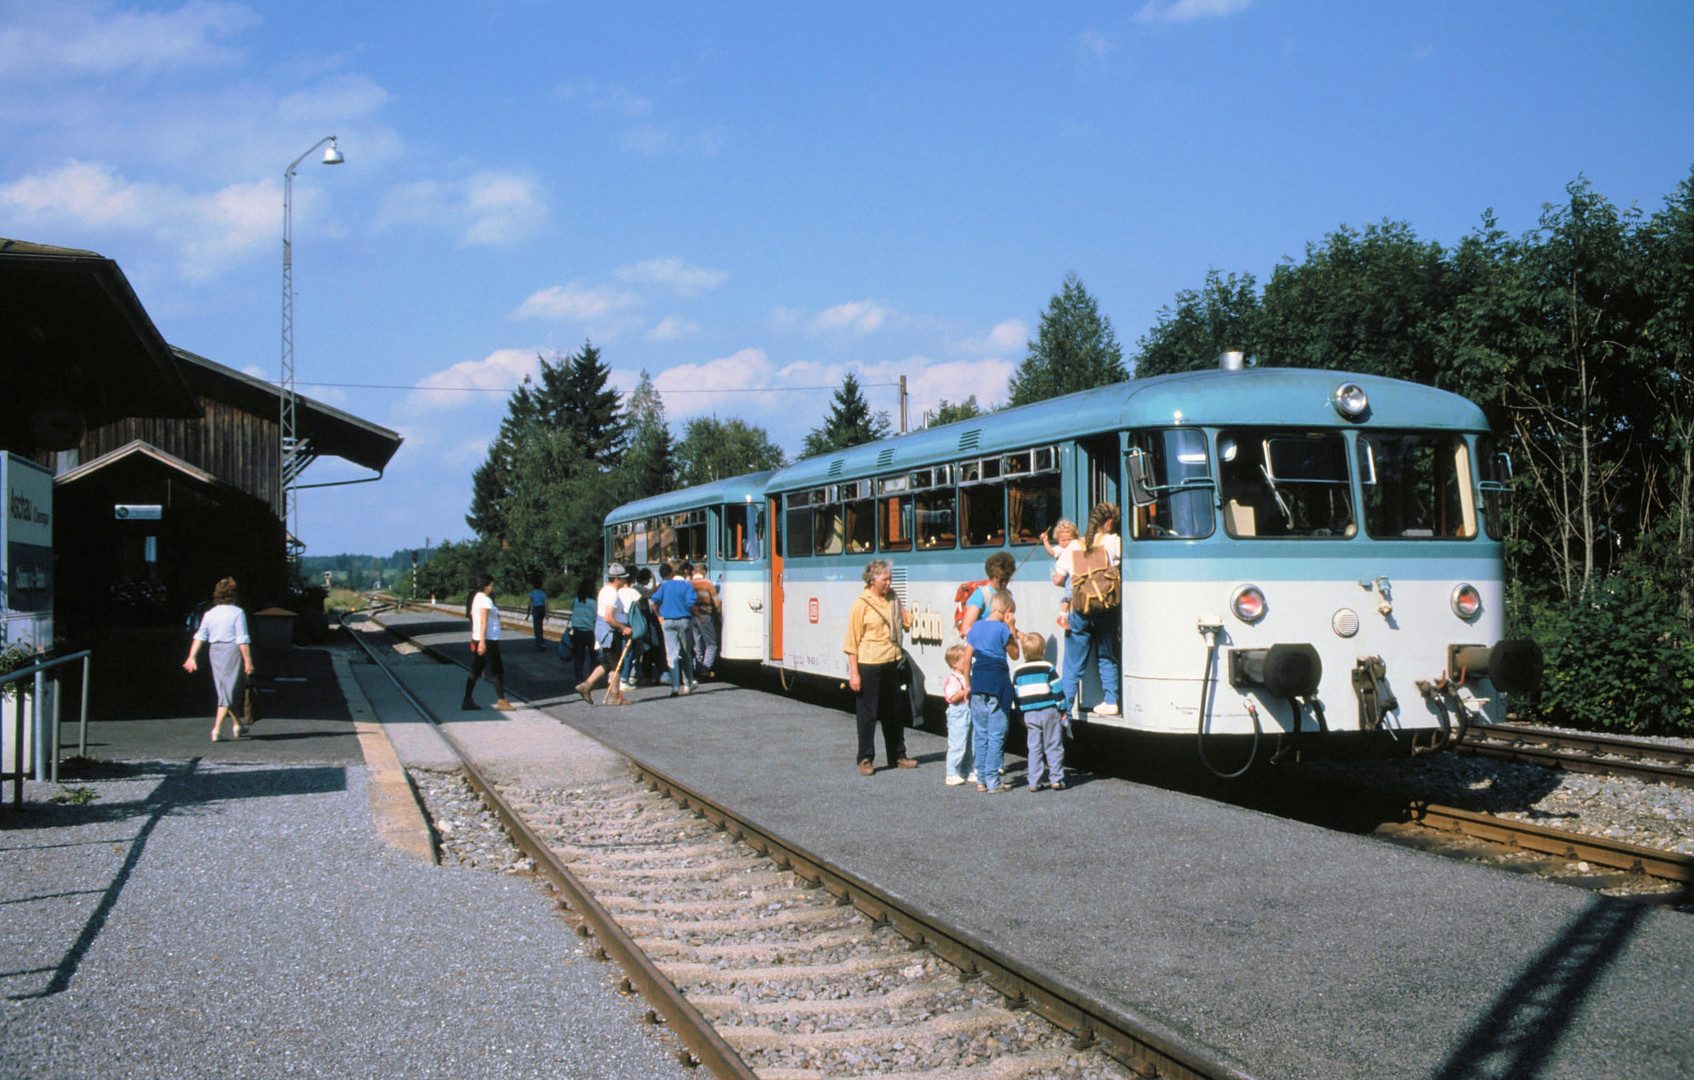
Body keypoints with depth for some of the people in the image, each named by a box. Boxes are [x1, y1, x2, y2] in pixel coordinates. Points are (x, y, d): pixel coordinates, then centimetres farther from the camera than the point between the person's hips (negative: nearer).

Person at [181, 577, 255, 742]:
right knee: (229, 692, -1)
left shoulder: (209, 614, 6)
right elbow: (242, 640, -14)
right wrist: (248, 661, -13)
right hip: (233, 651, -6)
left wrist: (192, 656, -2)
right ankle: (217, 729, -9)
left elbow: (199, 636, 0)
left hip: (215, 652, 6)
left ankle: (237, 725, 29)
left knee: (223, 690, 18)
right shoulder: (237, 612, -11)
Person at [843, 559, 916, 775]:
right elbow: (852, 640, -7)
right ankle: (865, 759, 11)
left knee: (895, 712, 12)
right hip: (869, 666, -6)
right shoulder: (861, 604, -6)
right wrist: (853, 672, -12)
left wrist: (899, 605, 4)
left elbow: (907, 622, 19)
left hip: (892, 664, 6)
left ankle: (897, 756, 24)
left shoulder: (893, 600, 10)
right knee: (868, 713, 1)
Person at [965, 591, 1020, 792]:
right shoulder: (1002, 628, -7)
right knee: (996, 734, 0)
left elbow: (967, 657, 10)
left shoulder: (975, 627, 9)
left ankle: (981, 780, 13)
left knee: (981, 734, 11)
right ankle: (992, 781, -1)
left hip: (978, 680, 5)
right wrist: (1012, 628, 6)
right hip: (998, 681, -5)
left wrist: (968, 684, 17)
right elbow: (1015, 654, 3)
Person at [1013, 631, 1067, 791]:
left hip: (1030, 715, 3)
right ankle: (1056, 779, 2)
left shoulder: (1017, 671, 5)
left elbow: (1016, 695, 10)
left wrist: (1021, 715, 18)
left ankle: (1035, 782, 4)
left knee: (1034, 748, 6)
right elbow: (1057, 690, -6)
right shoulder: (1048, 668, -5)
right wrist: (1062, 709, 3)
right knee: (1054, 746, 4)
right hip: (1049, 712, -3)